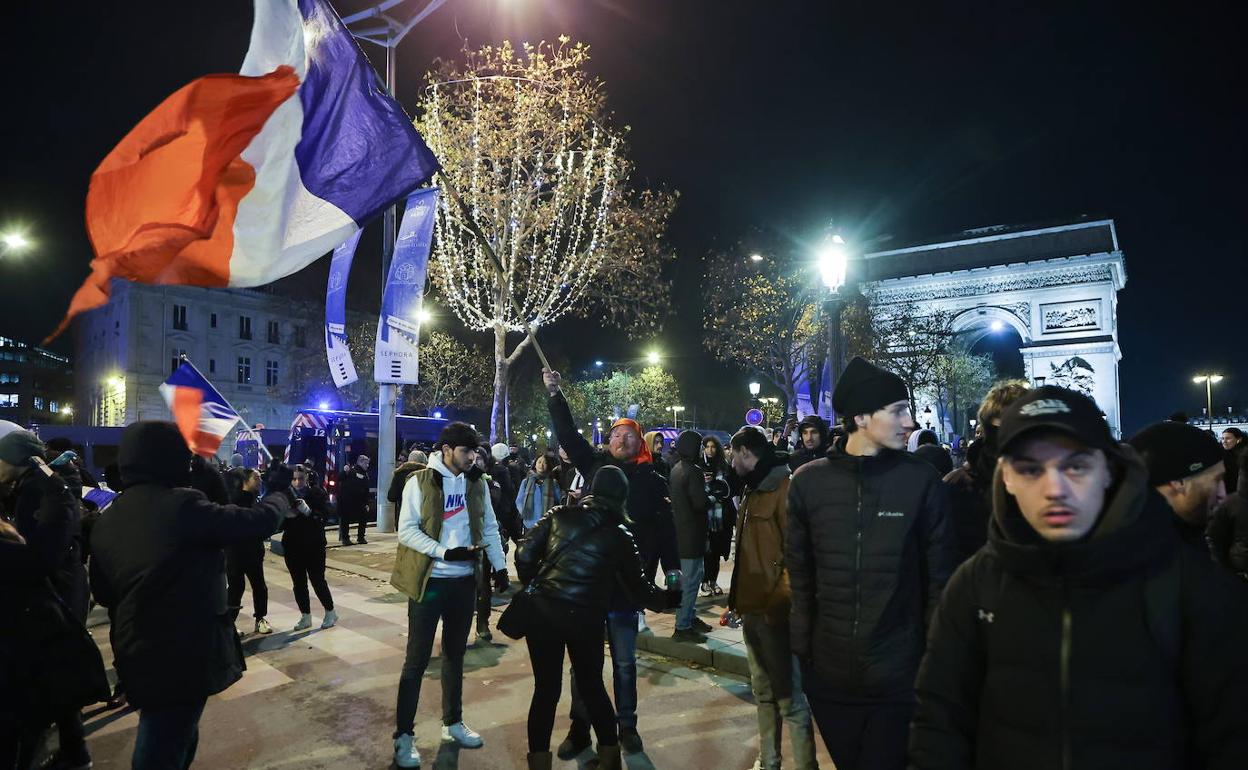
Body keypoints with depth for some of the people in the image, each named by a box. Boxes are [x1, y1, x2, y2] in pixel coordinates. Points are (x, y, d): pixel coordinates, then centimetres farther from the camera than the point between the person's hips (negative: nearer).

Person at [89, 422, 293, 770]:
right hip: (183, 653, -8)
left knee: (176, 740, 26)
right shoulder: (180, 505, -20)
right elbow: (259, 522, -17)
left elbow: (104, 593, 15)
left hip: (137, 653, 8)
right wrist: (279, 490, 2)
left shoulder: (106, 522, 5)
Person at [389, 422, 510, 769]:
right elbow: (407, 530, -14)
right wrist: (445, 553, -23)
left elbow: (490, 528, 10)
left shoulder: (477, 484, 3)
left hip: (464, 580, 5)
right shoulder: (420, 482, -10)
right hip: (429, 581, -4)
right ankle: (403, 734, 16)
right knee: (417, 658, 3)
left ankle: (453, 722, 31)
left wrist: (500, 566, 1)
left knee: (455, 653, 16)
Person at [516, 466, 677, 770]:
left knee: (546, 689, 12)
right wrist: (666, 599, 25)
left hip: (543, 611, 0)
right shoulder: (620, 534, 2)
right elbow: (637, 584, 9)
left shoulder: (560, 514, 2)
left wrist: (531, 583, 16)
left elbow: (525, 554, -2)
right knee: (592, 686, 20)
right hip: (586, 619, 0)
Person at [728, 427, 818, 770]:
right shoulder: (752, 489, 14)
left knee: (789, 696, -1)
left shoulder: (784, 489, -14)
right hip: (751, 606, 9)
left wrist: (779, 602, -18)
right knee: (763, 691, 18)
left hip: (774, 609, -9)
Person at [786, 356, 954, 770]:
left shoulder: (922, 480, -6)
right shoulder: (809, 481, -3)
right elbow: (799, 572, 3)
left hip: (898, 675, -2)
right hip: (828, 673, 2)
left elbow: (939, 576, -2)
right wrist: (802, 645, 1)